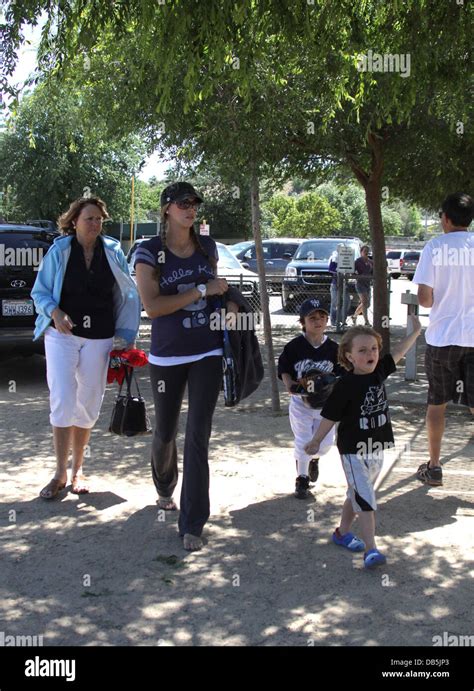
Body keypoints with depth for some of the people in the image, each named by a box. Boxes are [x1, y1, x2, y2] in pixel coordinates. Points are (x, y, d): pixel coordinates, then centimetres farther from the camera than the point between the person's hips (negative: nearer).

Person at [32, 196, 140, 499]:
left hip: (99, 338, 2)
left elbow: (129, 295, 10)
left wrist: (126, 337, 6)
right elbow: (40, 292, 3)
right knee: (63, 402, -10)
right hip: (62, 335, -2)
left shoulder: (113, 252, 3)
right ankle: (61, 473, 2)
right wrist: (55, 313, -17)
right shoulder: (59, 251, -1)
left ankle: (78, 469, 23)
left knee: (88, 406, 7)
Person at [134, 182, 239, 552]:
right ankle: (165, 488, 46)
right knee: (165, 432, 15)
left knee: (198, 437, -5)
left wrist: (228, 300, 1)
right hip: (168, 355, -1)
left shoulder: (207, 246, 5)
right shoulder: (149, 252, -8)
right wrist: (203, 290, -19)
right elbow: (152, 307, -19)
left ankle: (192, 524, 1)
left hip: (208, 354, 2)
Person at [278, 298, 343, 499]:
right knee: (303, 441, -4)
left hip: (325, 403, 3)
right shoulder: (294, 346, -11)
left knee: (326, 443, 5)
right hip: (300, 402, -2)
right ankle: (302, 479, 16)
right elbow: (284, 370, -3)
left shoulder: (333, 348, -4)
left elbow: (340, 375, 3)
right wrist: (290, 386, -21)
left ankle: (313, 459, 41)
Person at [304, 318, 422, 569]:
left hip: (376, 448, 7)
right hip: (353, 450, -7)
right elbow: (330, 416, -13)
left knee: (357, 494, 19)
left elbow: (398, 353, 13)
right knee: (365, 498, -10)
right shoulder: (345, 385, -18)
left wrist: (415, 331, 15)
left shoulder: (378, 372, 0)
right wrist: (316, 442, -7)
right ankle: (371, 549, -9)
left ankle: (342, 532, 36)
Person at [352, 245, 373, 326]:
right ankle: (366, 321, -17)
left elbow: (373, 273, 15)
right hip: (360, 283, -7)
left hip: (368, 283, 7)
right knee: (365, 302, -16)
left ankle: (354, 315, 32)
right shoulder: (358, 261, -5)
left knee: (367, 304, 12)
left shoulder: (370, 262, 12)